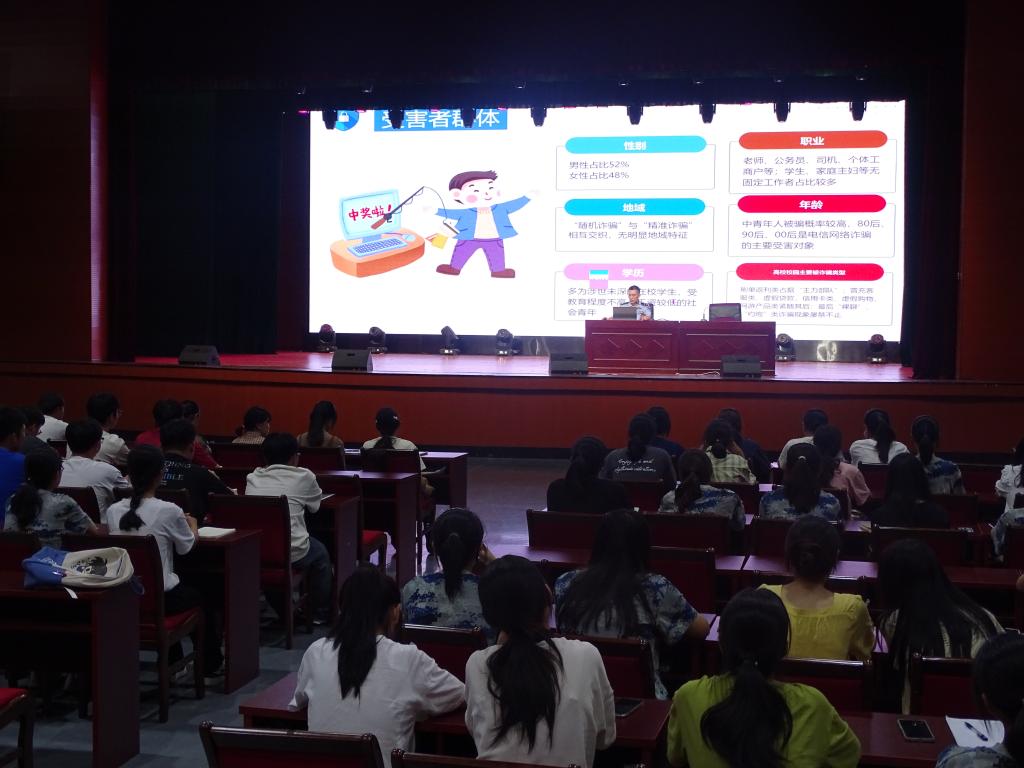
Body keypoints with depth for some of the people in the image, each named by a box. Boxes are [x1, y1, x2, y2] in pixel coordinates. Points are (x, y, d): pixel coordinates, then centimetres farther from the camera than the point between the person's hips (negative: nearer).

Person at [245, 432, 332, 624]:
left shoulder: (253, 477, 9)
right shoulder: (304, 477, 1)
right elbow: (314, 506, 18)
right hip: (291, 553, -3)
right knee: (320, 552, 28)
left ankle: (283, 612, 43)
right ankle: (321, 613, 38)